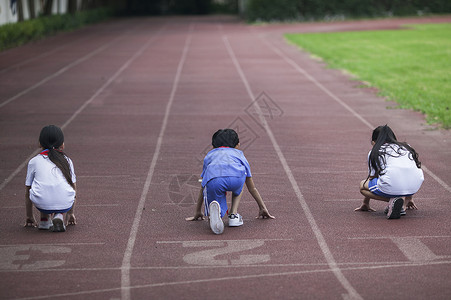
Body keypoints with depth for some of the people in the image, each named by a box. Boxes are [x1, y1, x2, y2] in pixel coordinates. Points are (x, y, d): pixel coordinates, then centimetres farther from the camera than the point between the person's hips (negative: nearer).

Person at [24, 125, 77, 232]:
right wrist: (70, 213, 45)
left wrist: (29, 216, 38)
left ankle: (45, 218, 22)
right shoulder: (67, 161, 23)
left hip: (42, 203, 0)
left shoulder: (34, 161, 20)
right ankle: (59, 216, 11)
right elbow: (74, 188, 32)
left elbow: (28, 192, 26)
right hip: (65, 205, 0)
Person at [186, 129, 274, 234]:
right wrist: (263, 208, 55)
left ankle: (214, 211, -23)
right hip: (236, 177, 1)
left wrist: (197, 212, 56)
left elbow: (203, 188, 48)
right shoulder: (239, 154, 41)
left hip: (213, 180, 0)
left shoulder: (209, 155, 42)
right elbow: (252, 188, 47)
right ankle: (234, 214, 20)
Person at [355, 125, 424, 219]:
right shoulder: (406, 147, 32)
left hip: (392, 187, -4)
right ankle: (403, 205, 14)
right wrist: (408, 198, 51)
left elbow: (371, 178, 29)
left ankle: (392, 200, -1)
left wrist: (365, 203, 43)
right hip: (415, 187, 4)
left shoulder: (374, 152, 22)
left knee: (362, 185, 23)